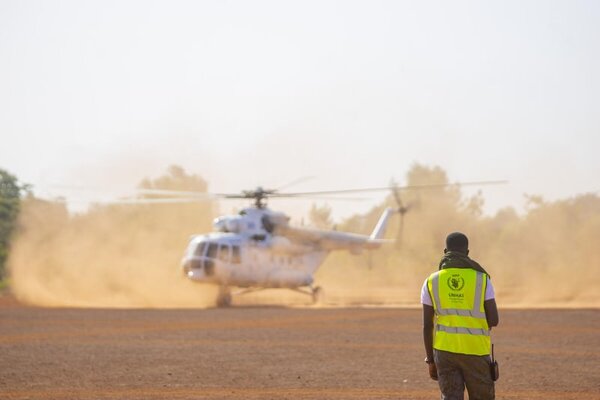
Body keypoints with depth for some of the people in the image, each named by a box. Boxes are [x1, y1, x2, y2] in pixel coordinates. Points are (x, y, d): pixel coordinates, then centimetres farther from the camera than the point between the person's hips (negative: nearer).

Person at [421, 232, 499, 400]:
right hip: (476, 350, -1)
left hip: (445, 350, 1)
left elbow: (427, 325, 2)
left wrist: (430, 361, 9)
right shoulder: (482, 279, -3)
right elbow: (494, 320, -6)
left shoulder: (432, 282, 1)